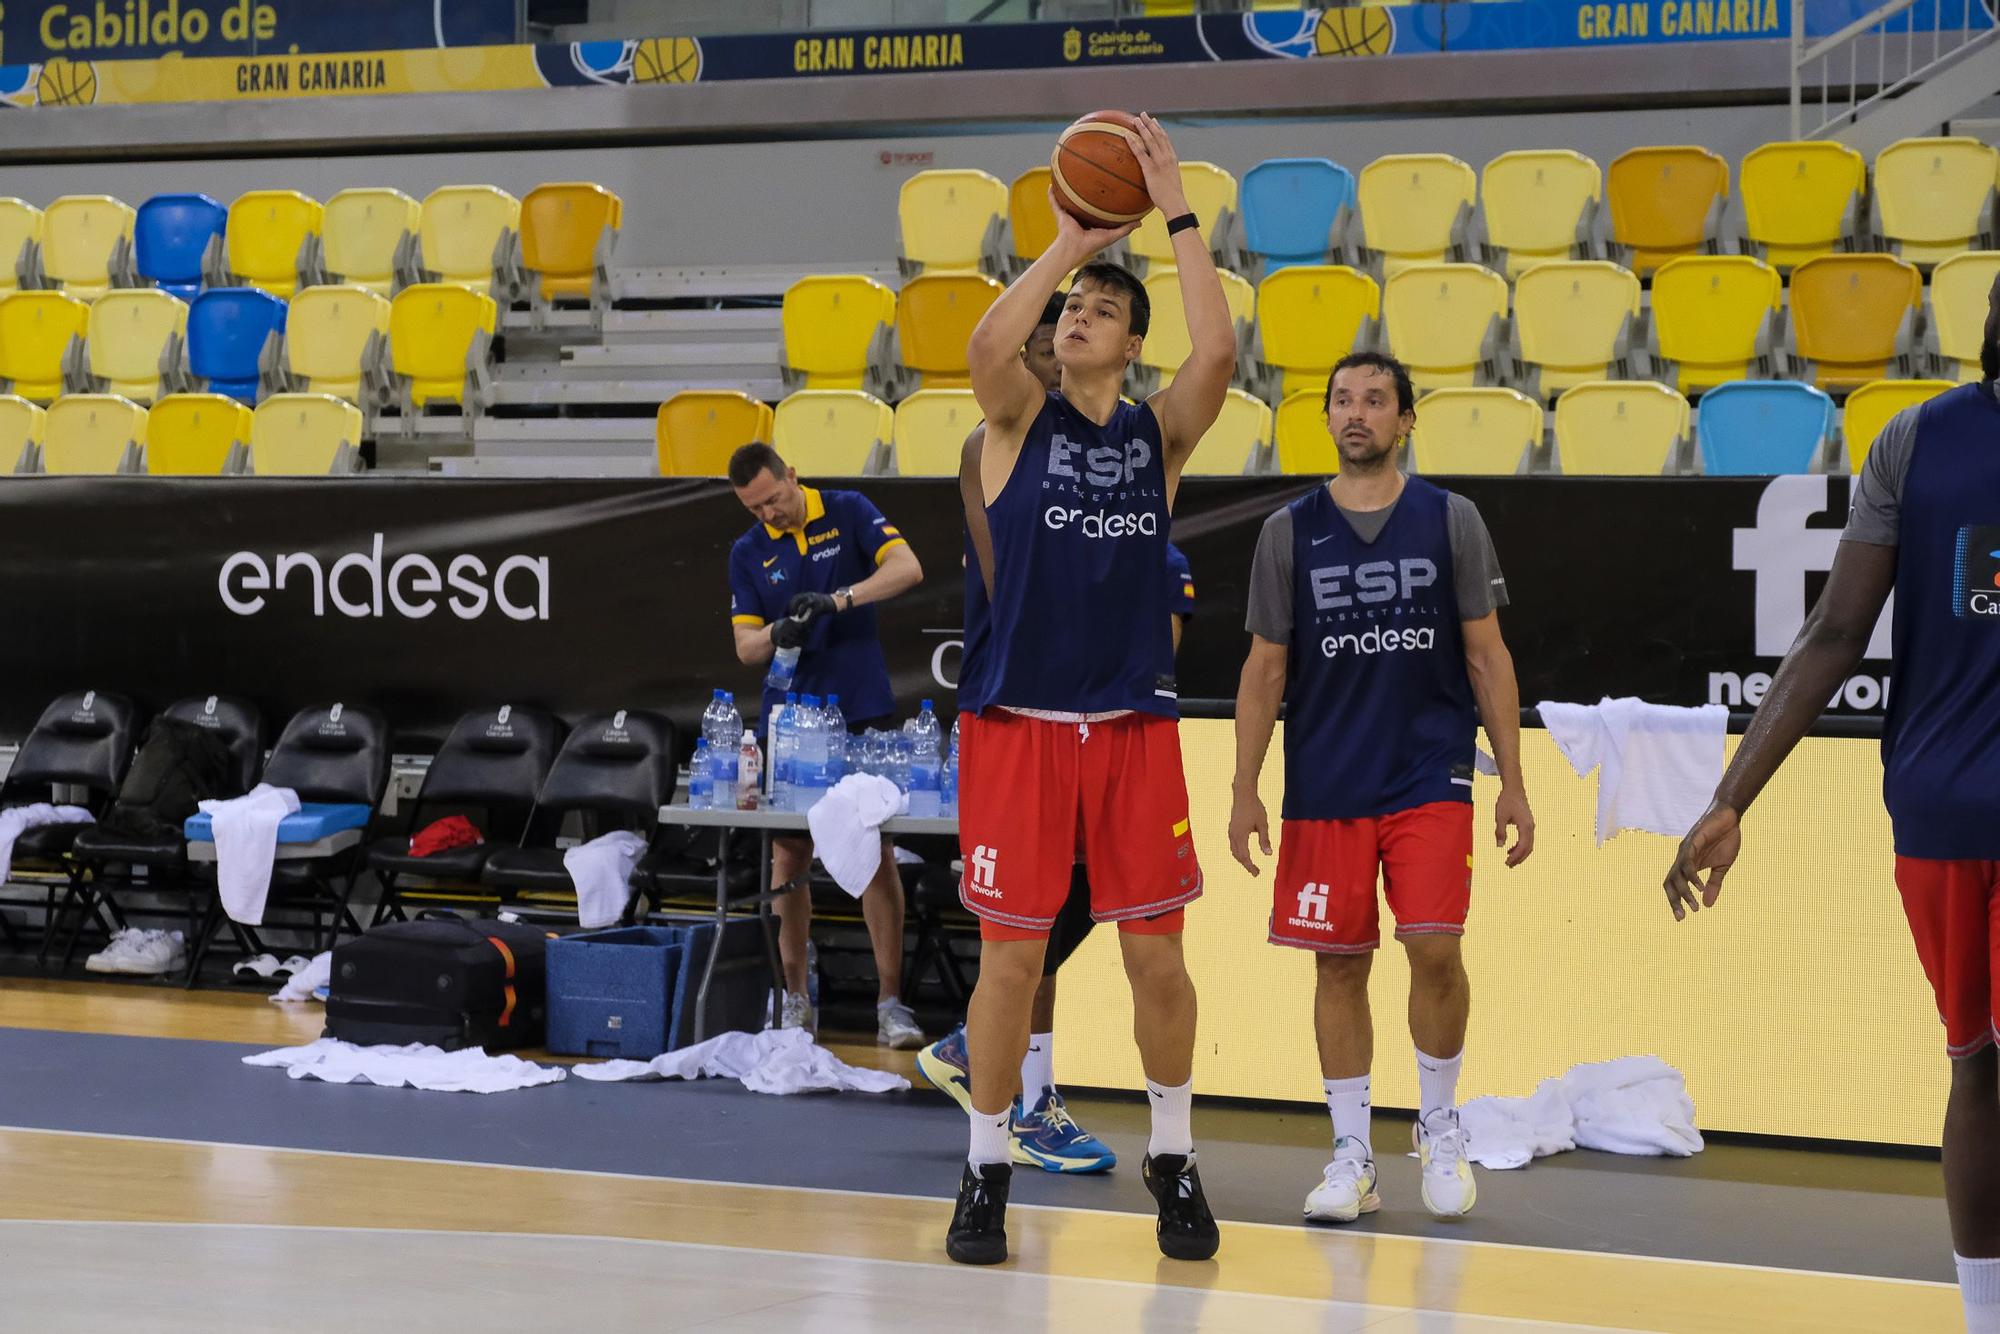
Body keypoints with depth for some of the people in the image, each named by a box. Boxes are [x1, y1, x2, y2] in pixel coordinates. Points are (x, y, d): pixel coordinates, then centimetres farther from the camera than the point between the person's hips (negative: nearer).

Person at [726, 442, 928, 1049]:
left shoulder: (848, 513, 0)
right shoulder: (748, 553, 7)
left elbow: (908, 568, -12)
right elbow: (744, 646, 4)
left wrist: (840, 599, -25)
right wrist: (776, 635, -20)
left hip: (862, 713, -2)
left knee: (876, 855, -5)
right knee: (789, 859, 3)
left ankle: (890, 1004, -4)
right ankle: (795, 1000, 13)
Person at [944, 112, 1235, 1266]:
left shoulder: (1160, 432, 5)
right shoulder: (1021, 417, 2)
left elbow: (1220, 353, -14)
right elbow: (987, 342, -20)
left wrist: (1178, 214, -12)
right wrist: (1070, 240, -15)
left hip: (1134, 724, 2)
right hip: (1018, 722, -1)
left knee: (1157, 952, 4)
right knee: (1012, 953, 1)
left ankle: (1175, 1159, 21)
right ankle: (988, 1171, 14)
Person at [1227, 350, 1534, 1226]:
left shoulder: (1451, 521, 3)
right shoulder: (1289, 531, 4)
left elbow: (1487, 658, 4)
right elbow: (1264, 669, 7)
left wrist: (1512, 784, 0)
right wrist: (1245, 792, 1)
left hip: (1430, 779, -1)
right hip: (1325, 786, 1)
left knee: (1434, 949, -11)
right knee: (1340, 962, 3)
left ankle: (1439, 1128, 12)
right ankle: (1351, 1156, 13)